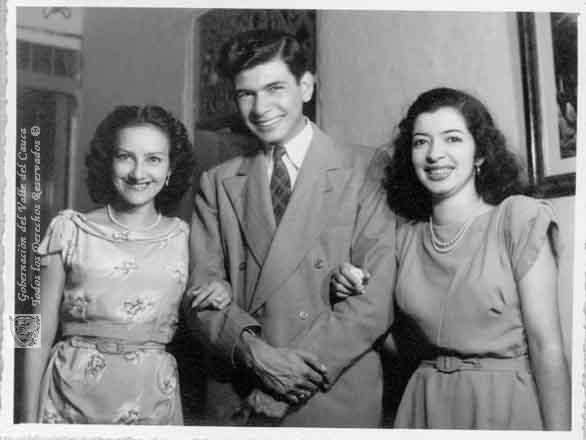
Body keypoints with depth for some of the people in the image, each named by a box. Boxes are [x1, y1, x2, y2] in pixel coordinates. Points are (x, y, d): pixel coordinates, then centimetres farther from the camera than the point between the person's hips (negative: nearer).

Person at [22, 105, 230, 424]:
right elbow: (41, 337, -2)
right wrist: (30, 419, -5)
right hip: (71, 400, -1)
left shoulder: (184, 238, -2)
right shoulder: (70, 230, -5)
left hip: (152, 403, 1)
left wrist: (215, 307, -10)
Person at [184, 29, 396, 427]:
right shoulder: (217, 184, 6)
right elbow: (202, 289, 0)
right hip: (236, 400, 3)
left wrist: (302, 368, -17)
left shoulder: (366, 170, -4)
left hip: (336, 398, -2)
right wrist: (253, 350, -17)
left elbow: (377, 295, -10)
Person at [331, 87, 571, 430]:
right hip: (425, 403, 4)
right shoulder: (406, 236, 4)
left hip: (508, 402, -4)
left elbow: (547, 346, -13)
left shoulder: (520, 218, -9)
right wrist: (360, 295, -5)